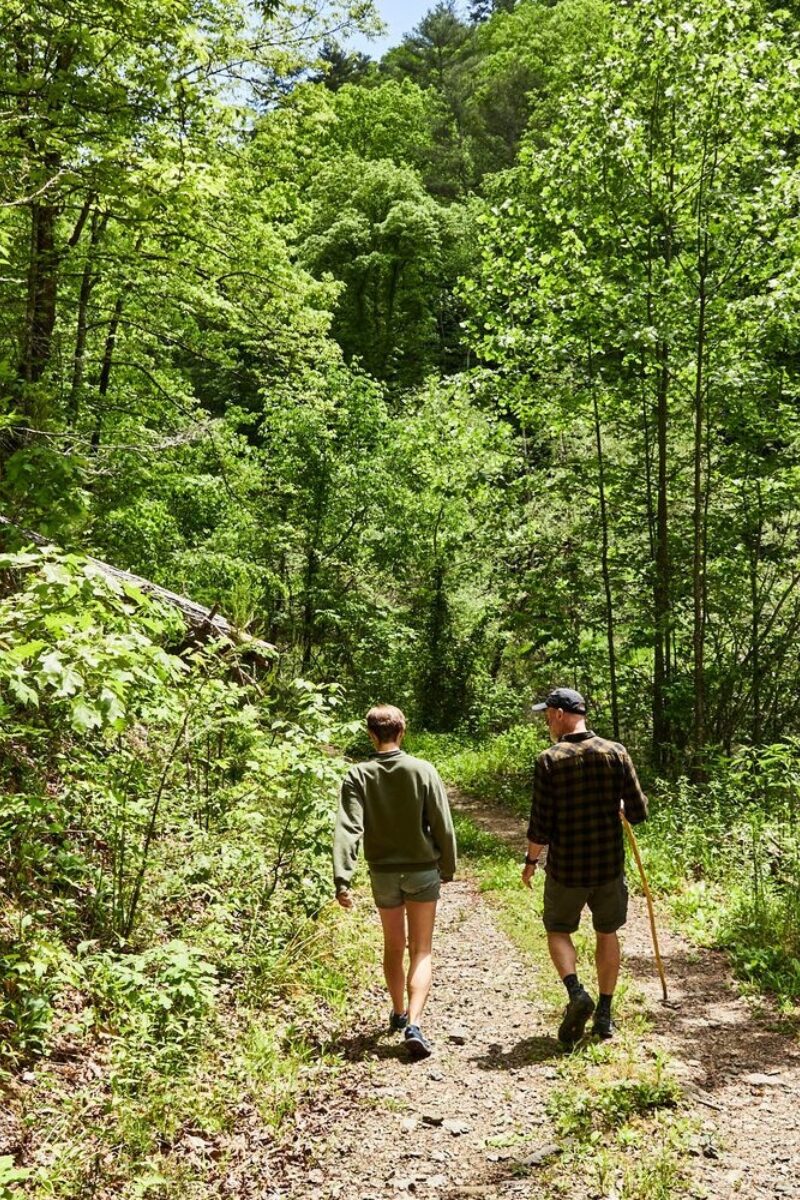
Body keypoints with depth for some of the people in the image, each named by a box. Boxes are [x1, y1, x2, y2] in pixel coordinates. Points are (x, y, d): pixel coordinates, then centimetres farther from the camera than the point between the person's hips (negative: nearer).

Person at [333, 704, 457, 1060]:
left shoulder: (358, 776, -10)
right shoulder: (423, 770, -11)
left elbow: (348, 828, -18)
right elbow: (442, 826, -8)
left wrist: (342, 879, -20)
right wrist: (448, 867, 6)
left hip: (383, 873, 2)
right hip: (422, 871, -1)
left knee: (393, 946, 21)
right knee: (421, 951, 6)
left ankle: (398, 1013, 38)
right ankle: (413, 1024, -9)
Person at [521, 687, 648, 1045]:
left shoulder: (549, 760, -13)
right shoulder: (616, 753, -6)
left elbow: (541, 824, -11)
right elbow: (638, 812, -4)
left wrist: (531, 860, 4)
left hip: (565, 867, -2)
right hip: (609, 863, 3)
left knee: (558, 930, 18)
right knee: (607, 933, 19)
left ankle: (576, 993, -3)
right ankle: (604, 1014, 24)